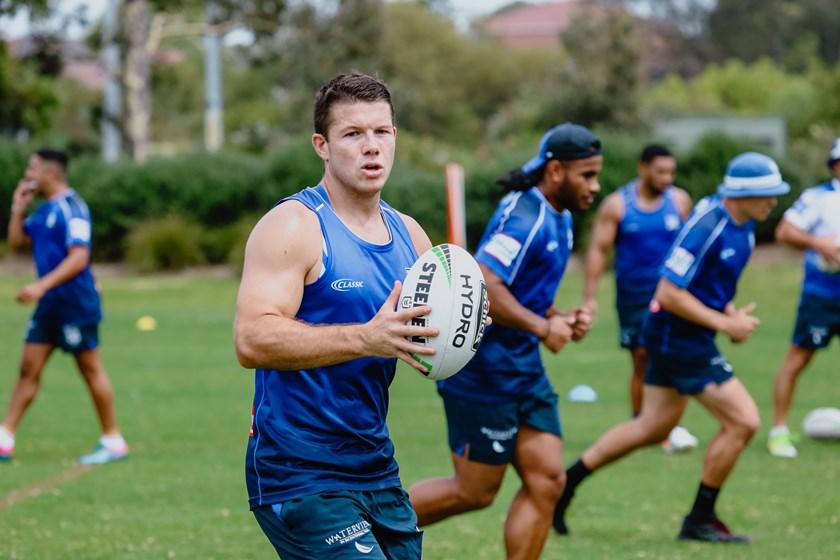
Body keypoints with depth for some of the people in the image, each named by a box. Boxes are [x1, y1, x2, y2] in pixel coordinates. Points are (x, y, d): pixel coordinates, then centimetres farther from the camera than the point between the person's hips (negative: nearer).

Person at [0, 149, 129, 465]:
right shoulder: (44, 210, 13)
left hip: (75, 305, -9)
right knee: (28, 368, 6)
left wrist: (42, 285, -28)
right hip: (50, 305, 9)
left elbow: (79, 258, -23)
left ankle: (113, 442, 8)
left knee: (91, 370, -1)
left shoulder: (71, 208, -16)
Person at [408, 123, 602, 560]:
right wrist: (543, 328, -23)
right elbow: (483, 287, -29)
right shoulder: (526, 218, -19)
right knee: (475, 492, 0)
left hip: (523, 372, 10)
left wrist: (560, 318, 7)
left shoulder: (559, 219, 13)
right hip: (485, 372, -10)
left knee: (545, 481, 2)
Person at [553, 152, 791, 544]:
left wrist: (730, 313, 3)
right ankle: (700, 520, 5)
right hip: (679, 338, -10)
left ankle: (567, 482, 24)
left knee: (653, 427, 18)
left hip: (675, 336, 10)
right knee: (743, 421, -7)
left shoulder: (744, 224, 6)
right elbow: (669, 293, -24)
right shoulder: (707, 226, -24)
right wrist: (725, 323, -21)